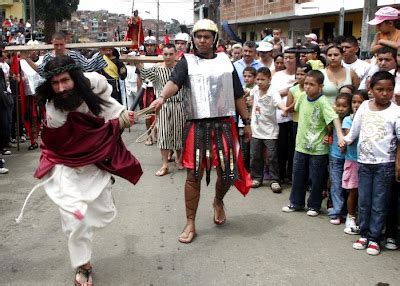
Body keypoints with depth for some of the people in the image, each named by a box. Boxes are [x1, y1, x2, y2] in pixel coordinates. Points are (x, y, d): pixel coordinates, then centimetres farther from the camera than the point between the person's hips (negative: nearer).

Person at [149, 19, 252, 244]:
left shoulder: (225, 61, 10)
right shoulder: (187, 62, 2)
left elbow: (238, 95, 13)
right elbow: (174, 82, -18)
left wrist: (247, 122, 11)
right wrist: (162, 97, -39)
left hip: (224, 124, 2)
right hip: (197, 126, -2)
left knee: (228, 172, 7)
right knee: (194, 175, 1)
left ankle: (218, 202, 41)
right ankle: (190, 225, 12)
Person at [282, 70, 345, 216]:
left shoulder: (323, 102, -18)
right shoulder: (302, 97, 0)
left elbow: (334, 117, -30)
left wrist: (340, 135, -41)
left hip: (318, 148, -5)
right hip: (301, 144, 6)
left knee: (317, 179, 7)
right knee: (298, 175, 15)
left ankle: (314, 206, 24)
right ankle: (296, 202, 31)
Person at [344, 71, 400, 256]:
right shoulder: (364, 106, 2)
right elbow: (354, 129, 13)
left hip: (385, 164, -3)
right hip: (364, 162, 3)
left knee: (379, 204, 4)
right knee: (363, 201, 10)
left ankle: (374, 238, 14)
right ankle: (364, 234, 22)